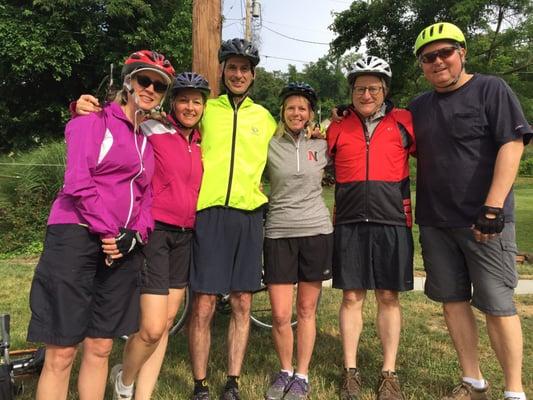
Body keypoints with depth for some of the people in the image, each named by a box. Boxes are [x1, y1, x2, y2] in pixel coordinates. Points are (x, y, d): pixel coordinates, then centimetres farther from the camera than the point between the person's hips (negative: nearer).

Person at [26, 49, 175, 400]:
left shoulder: (149, 141, 17)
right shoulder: (94, 122, 1)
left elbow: (146, 197, 13)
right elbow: (78, 182, -11)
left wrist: (135, 235, -5)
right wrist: (109, 231, -13)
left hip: (123, 247, 5)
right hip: (77, 237, -5)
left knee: (100, 348, 11)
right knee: (62, 353, -1)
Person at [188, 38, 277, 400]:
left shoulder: (265, 118, 17)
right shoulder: (205, 109, 9)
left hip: (249, 216, 3)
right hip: (209, 213, -2)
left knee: (242, 304, 7)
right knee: (203, 305, -2)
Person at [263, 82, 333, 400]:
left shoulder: (322, 146, 7)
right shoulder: (269, 146, 4)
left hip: (316, 232, 1)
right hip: (279, 234, 0)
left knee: (306, 310, 9)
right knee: (280, 315, 0)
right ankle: (285, 371, 25)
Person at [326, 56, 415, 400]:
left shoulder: (405, 122, 5)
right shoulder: (337, 128, 9)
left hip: (393, 222, 0)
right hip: (350, 223, 1)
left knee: (388, 297, 7)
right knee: (352, 297, 6)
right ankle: (351, 371, 19)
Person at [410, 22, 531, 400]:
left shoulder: (491, 89, -1)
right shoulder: (419, 106, 14)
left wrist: (492, 208, -18)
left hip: (483, 220, -5)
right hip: (434, 222, 6)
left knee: (497, 304, -1)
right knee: (453, 299, 10)